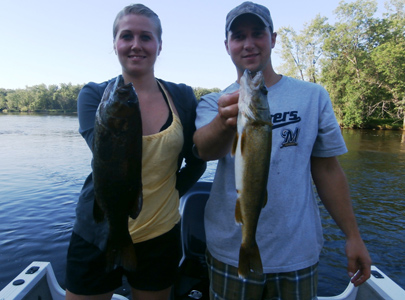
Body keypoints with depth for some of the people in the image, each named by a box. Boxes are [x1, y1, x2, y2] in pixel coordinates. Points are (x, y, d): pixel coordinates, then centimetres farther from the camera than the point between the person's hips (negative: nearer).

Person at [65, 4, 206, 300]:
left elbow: (196, 163, 5)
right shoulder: (94, 95, -5)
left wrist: (170, 193, -2)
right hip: (98, 235, -1)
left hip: (161, 237, 2)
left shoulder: (182, 97, -2)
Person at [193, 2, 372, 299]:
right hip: (231, 252, 0)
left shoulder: (314, 96, -2)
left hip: (299, 253, 1)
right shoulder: (213, 103, -3)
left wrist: (353, 235, 0)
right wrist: (226, 122, -45)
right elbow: (205, 149, -23)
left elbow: (327, 168, 2)